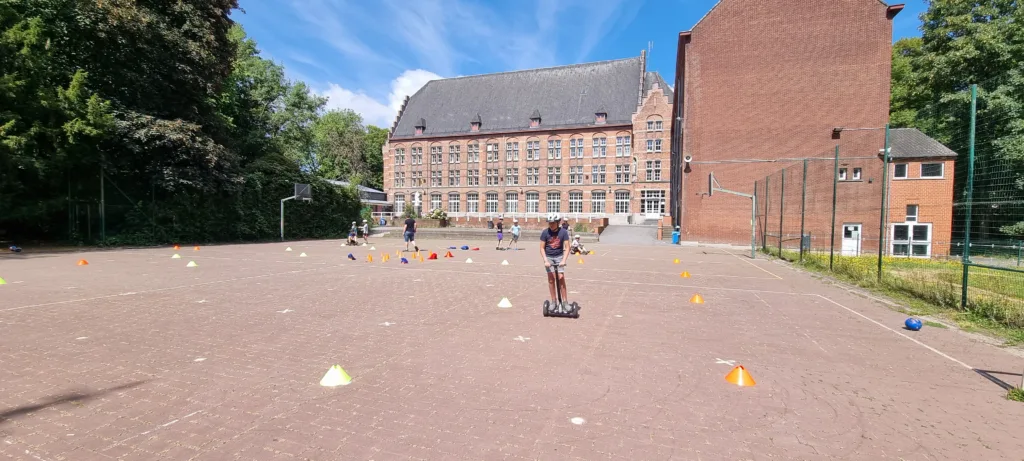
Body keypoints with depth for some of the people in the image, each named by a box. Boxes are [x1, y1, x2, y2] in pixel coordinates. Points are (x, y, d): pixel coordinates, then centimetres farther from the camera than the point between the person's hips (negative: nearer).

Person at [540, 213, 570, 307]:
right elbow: (542, 248, -6)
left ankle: (564, 301, 0)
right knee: (551, 278, -4)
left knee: (561, 278, -8)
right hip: (549, 257, 0)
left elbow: (567, 247, -10)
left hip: (559, 256, 0)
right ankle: (553, 301, 6)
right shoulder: (545, 232, -10)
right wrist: (545, 261, -15)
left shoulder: (563, 232, -11)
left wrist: (564, 260, -21)